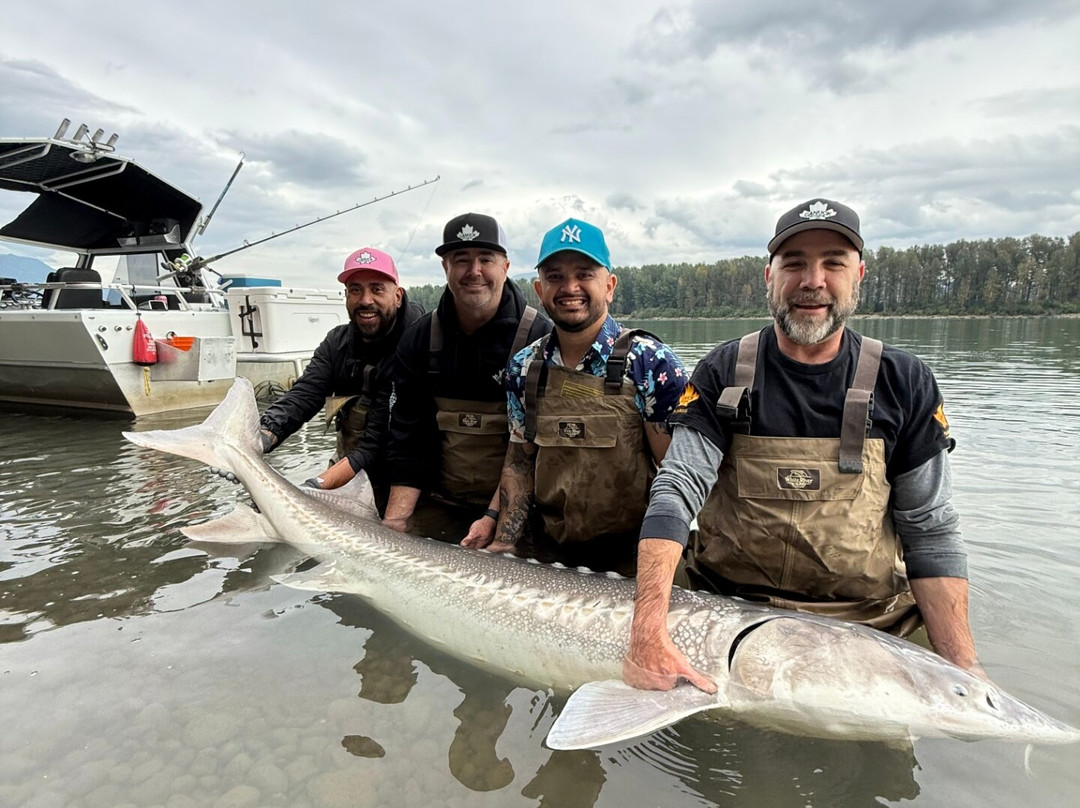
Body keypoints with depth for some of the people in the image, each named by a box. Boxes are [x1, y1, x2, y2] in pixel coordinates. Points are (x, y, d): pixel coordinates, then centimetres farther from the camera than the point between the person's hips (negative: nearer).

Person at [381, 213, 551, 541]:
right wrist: (396, 519, -6)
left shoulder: (540, 338, -10)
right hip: (440, 506, 3)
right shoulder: (418, 339, 3)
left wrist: (494, 517, -18)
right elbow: (408, 436, 2)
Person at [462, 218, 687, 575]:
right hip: (543, 552, 3)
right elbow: (519, 462, 11)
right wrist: (503, 543, 2)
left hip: (628, 558, -2)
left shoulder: (651, 362, -8)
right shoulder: (523, 367, 5)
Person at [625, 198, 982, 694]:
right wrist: (648, 632, -30)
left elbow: (930, 533, 2)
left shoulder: (905, 384, 1)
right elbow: (676, 493, -16)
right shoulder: (723, 376, -5)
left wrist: (963, 666, -8)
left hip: (871, 628, 2)